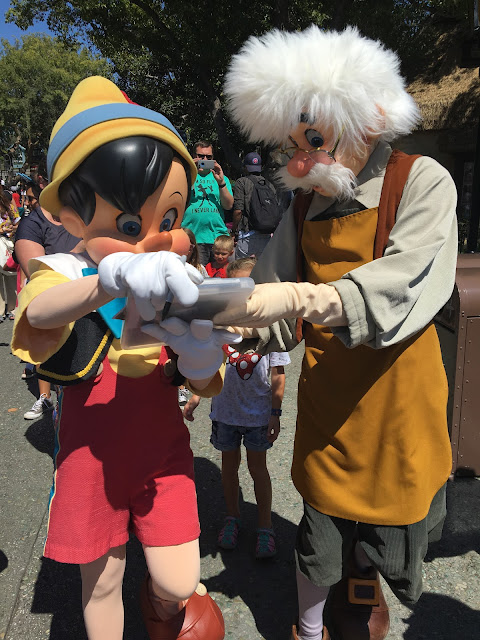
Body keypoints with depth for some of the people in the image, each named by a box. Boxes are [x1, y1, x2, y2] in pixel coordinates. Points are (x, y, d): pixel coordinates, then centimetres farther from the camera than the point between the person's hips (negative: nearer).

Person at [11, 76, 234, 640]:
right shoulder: (66, 275, -14)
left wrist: (200, 358, -29)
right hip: (92, 453, -1)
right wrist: (114, 278, -59)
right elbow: (39, 310, -40)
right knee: (101, 579, 16)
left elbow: (206, 388, -4)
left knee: (178, 584, 6)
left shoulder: (183, 290, -6)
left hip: (162, 449, 2)